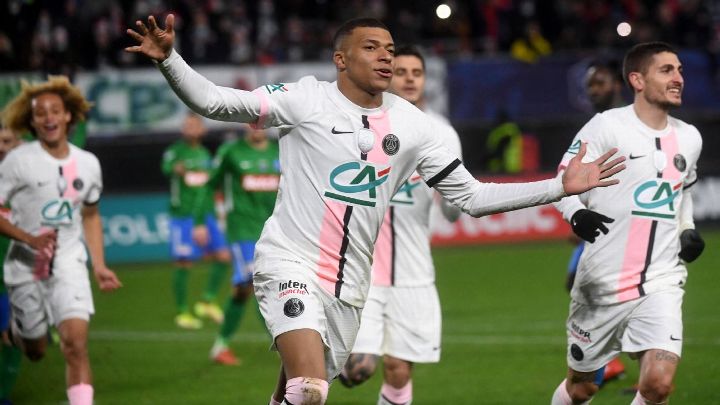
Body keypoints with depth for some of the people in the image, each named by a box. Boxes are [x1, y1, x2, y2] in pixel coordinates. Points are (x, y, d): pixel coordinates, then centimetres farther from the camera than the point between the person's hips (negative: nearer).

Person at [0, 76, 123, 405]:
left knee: (76, 343, -17)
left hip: (69, 265, 2)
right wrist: (29, 239, -23)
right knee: (35, 350, 12)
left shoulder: (88, 164, 4)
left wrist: (99, 266, 12)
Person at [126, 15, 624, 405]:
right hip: (291, 264, -5)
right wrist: (168, 59, -28)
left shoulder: (411, 123, 8)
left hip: (349, 286, 5)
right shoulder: (307, 99, -5)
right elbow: (213, 101, -10)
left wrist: (560, 187, 6)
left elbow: (472, 197, 12)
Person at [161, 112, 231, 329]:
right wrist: (176, 168, -54)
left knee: (223, 256, -3)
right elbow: (167, 166, -31)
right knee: (184, 263, -3)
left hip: (206, 214, 6)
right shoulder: (175, 151, -7)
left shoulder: (204, 153, 14)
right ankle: (182, 312, 8)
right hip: (183, 215, -6)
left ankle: (208, 300, 12)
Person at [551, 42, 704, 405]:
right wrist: (576, 214, -27)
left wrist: (688, 230, 10)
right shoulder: (607, 127, -8)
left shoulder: (689, 138, 9)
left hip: (661, 282, 3)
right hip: (603, 280, -3)